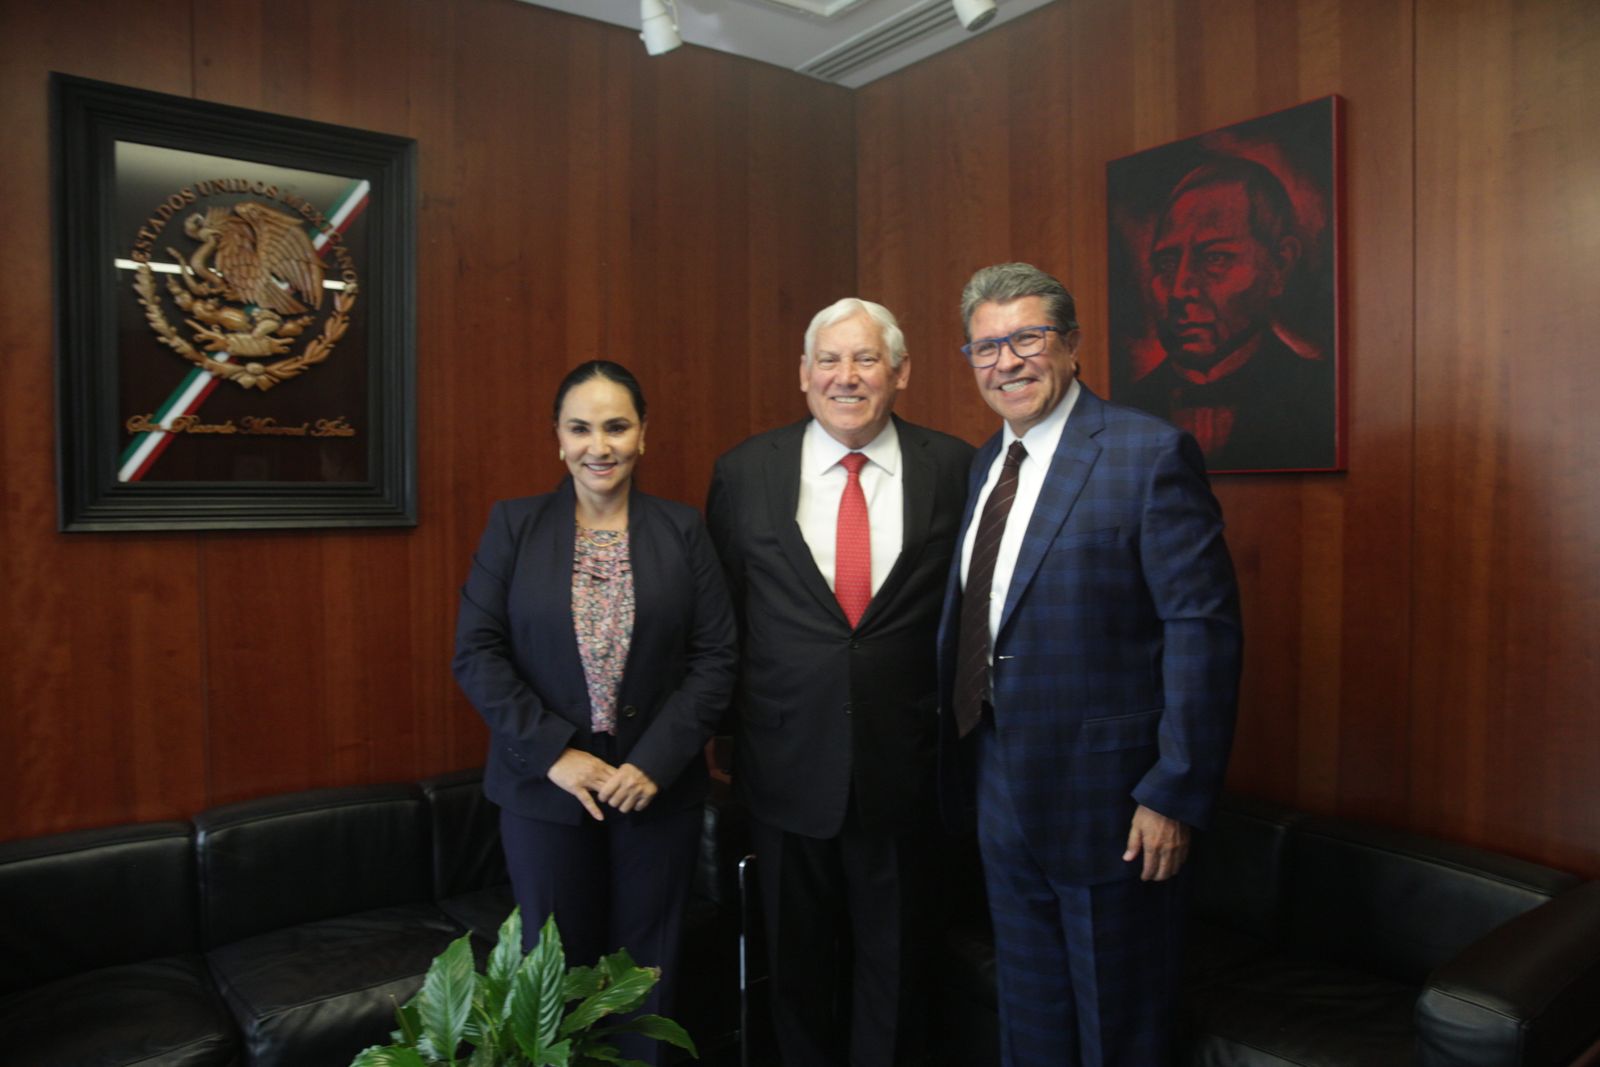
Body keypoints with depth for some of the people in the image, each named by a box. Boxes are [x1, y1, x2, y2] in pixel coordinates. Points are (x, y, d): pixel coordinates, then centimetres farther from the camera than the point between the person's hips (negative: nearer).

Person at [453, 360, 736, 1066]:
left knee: (648, 974, 11)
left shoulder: (683, 531, 1)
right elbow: (476, 652, -4)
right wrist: (554, 753, -12)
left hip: (659, 788, 0)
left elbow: (715, 657, -3)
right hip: (545, 787, 0)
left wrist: (655, 762, -12)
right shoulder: (513, 526, 1)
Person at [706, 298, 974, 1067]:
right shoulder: (744, 473, -3)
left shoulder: (953, 469, -5)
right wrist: (722, 737, 2)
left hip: (905, 767, 0)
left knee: (893, 959, 18)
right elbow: (717, 619, 3)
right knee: (797, 960, 20)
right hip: (786, 765, 1)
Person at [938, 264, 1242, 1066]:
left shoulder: (1150, 453, -14)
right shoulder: (985, 464, 9)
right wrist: (960, 755, 10)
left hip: (1107, 799, -6)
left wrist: (1176, 792, -19)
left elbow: (1204, 628, -17)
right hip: (1003, 797, 7)